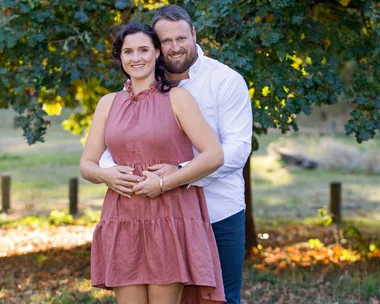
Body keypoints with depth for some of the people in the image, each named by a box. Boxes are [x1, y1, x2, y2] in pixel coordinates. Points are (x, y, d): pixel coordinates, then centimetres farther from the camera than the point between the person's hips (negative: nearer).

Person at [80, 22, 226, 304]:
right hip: (123, 224, 4)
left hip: (170, 220, -4)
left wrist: (164, 183, -15)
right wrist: (105, 175, -10)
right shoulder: (109, 103, 12)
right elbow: (86, 164, 13)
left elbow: (214, 155, -8)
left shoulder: (176, 98, 0)